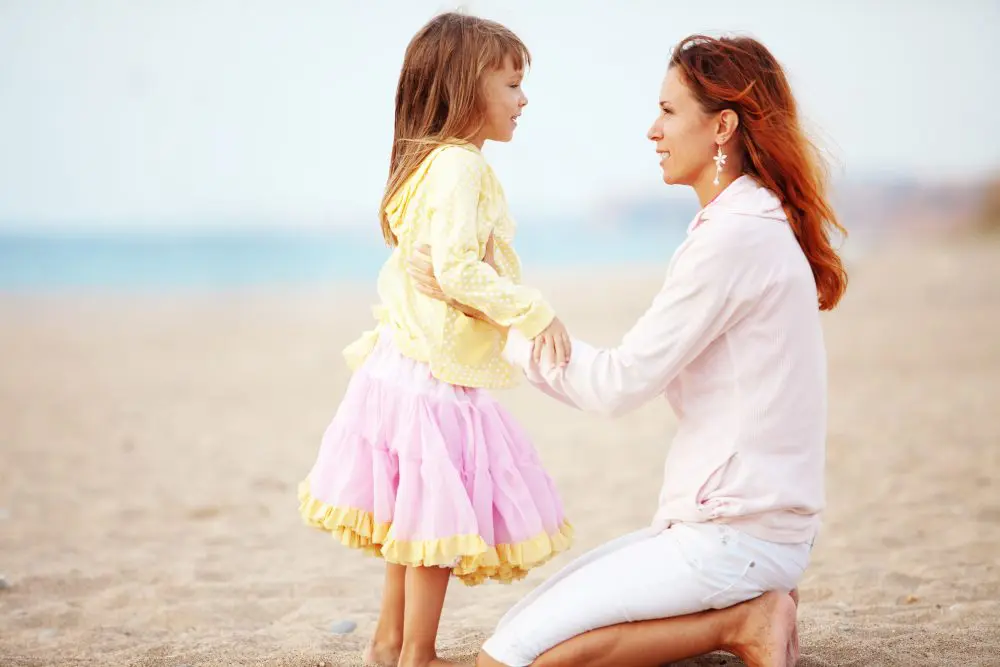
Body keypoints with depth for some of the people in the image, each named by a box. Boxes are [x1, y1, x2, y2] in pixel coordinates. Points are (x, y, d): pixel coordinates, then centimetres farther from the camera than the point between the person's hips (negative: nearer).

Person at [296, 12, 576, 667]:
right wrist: (533, 312, -24)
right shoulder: (461, 168, -18)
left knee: (416, 515, 19)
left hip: (408, 361, 10)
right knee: (438, 519, 0)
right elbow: (457, 268, -26)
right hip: (436, 374, -10)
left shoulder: (432, 164, 14)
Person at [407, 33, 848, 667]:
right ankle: (748, 606, 7)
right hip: (759, 521, 10)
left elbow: (621, 381, -16)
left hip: (733, 537, -10)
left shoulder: (736, 235, -17)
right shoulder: (761, 224, 14)